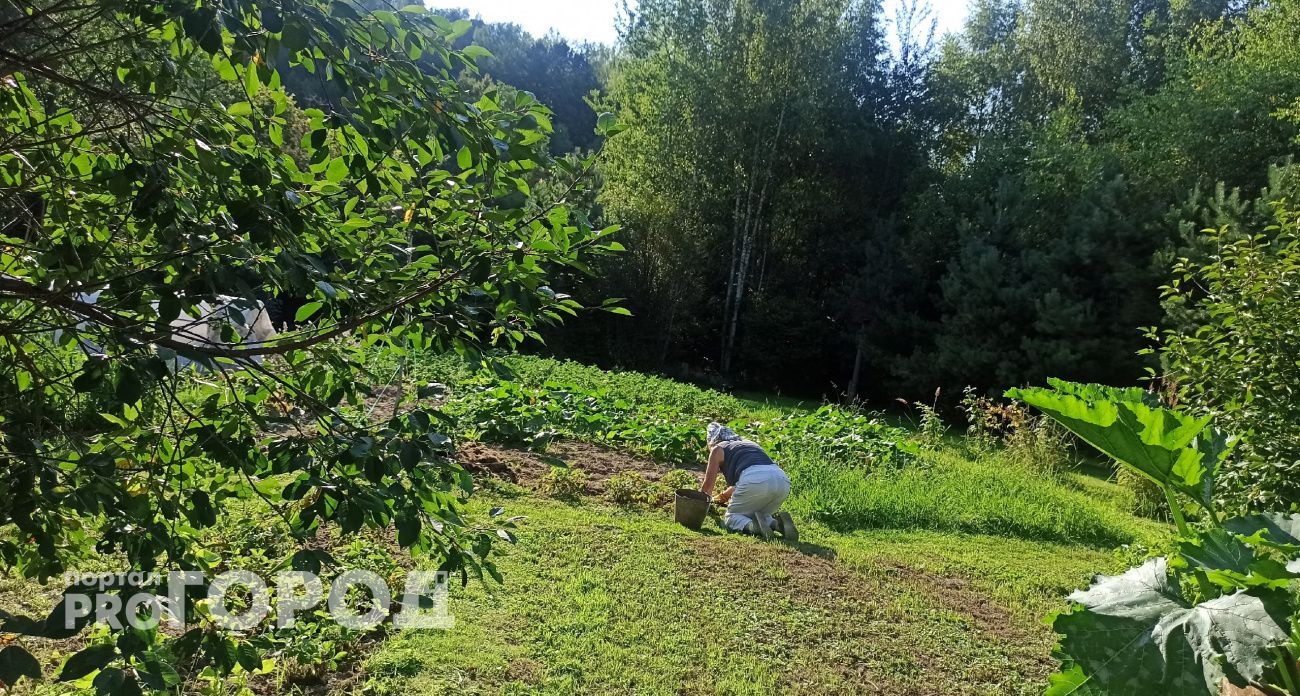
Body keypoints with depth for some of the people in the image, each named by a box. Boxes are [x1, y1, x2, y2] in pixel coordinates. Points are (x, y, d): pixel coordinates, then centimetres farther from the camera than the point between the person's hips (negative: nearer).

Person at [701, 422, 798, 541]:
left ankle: (752, 526, -15)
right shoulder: (750, 444, 38)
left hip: (754, 480, -6)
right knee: (761, 514, 28)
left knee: (731, 517, 14)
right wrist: (722, 497, 63)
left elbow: (707, 489, 29)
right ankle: (777, 523, -2)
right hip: (782, 480, 6)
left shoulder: (718, 449, 22)